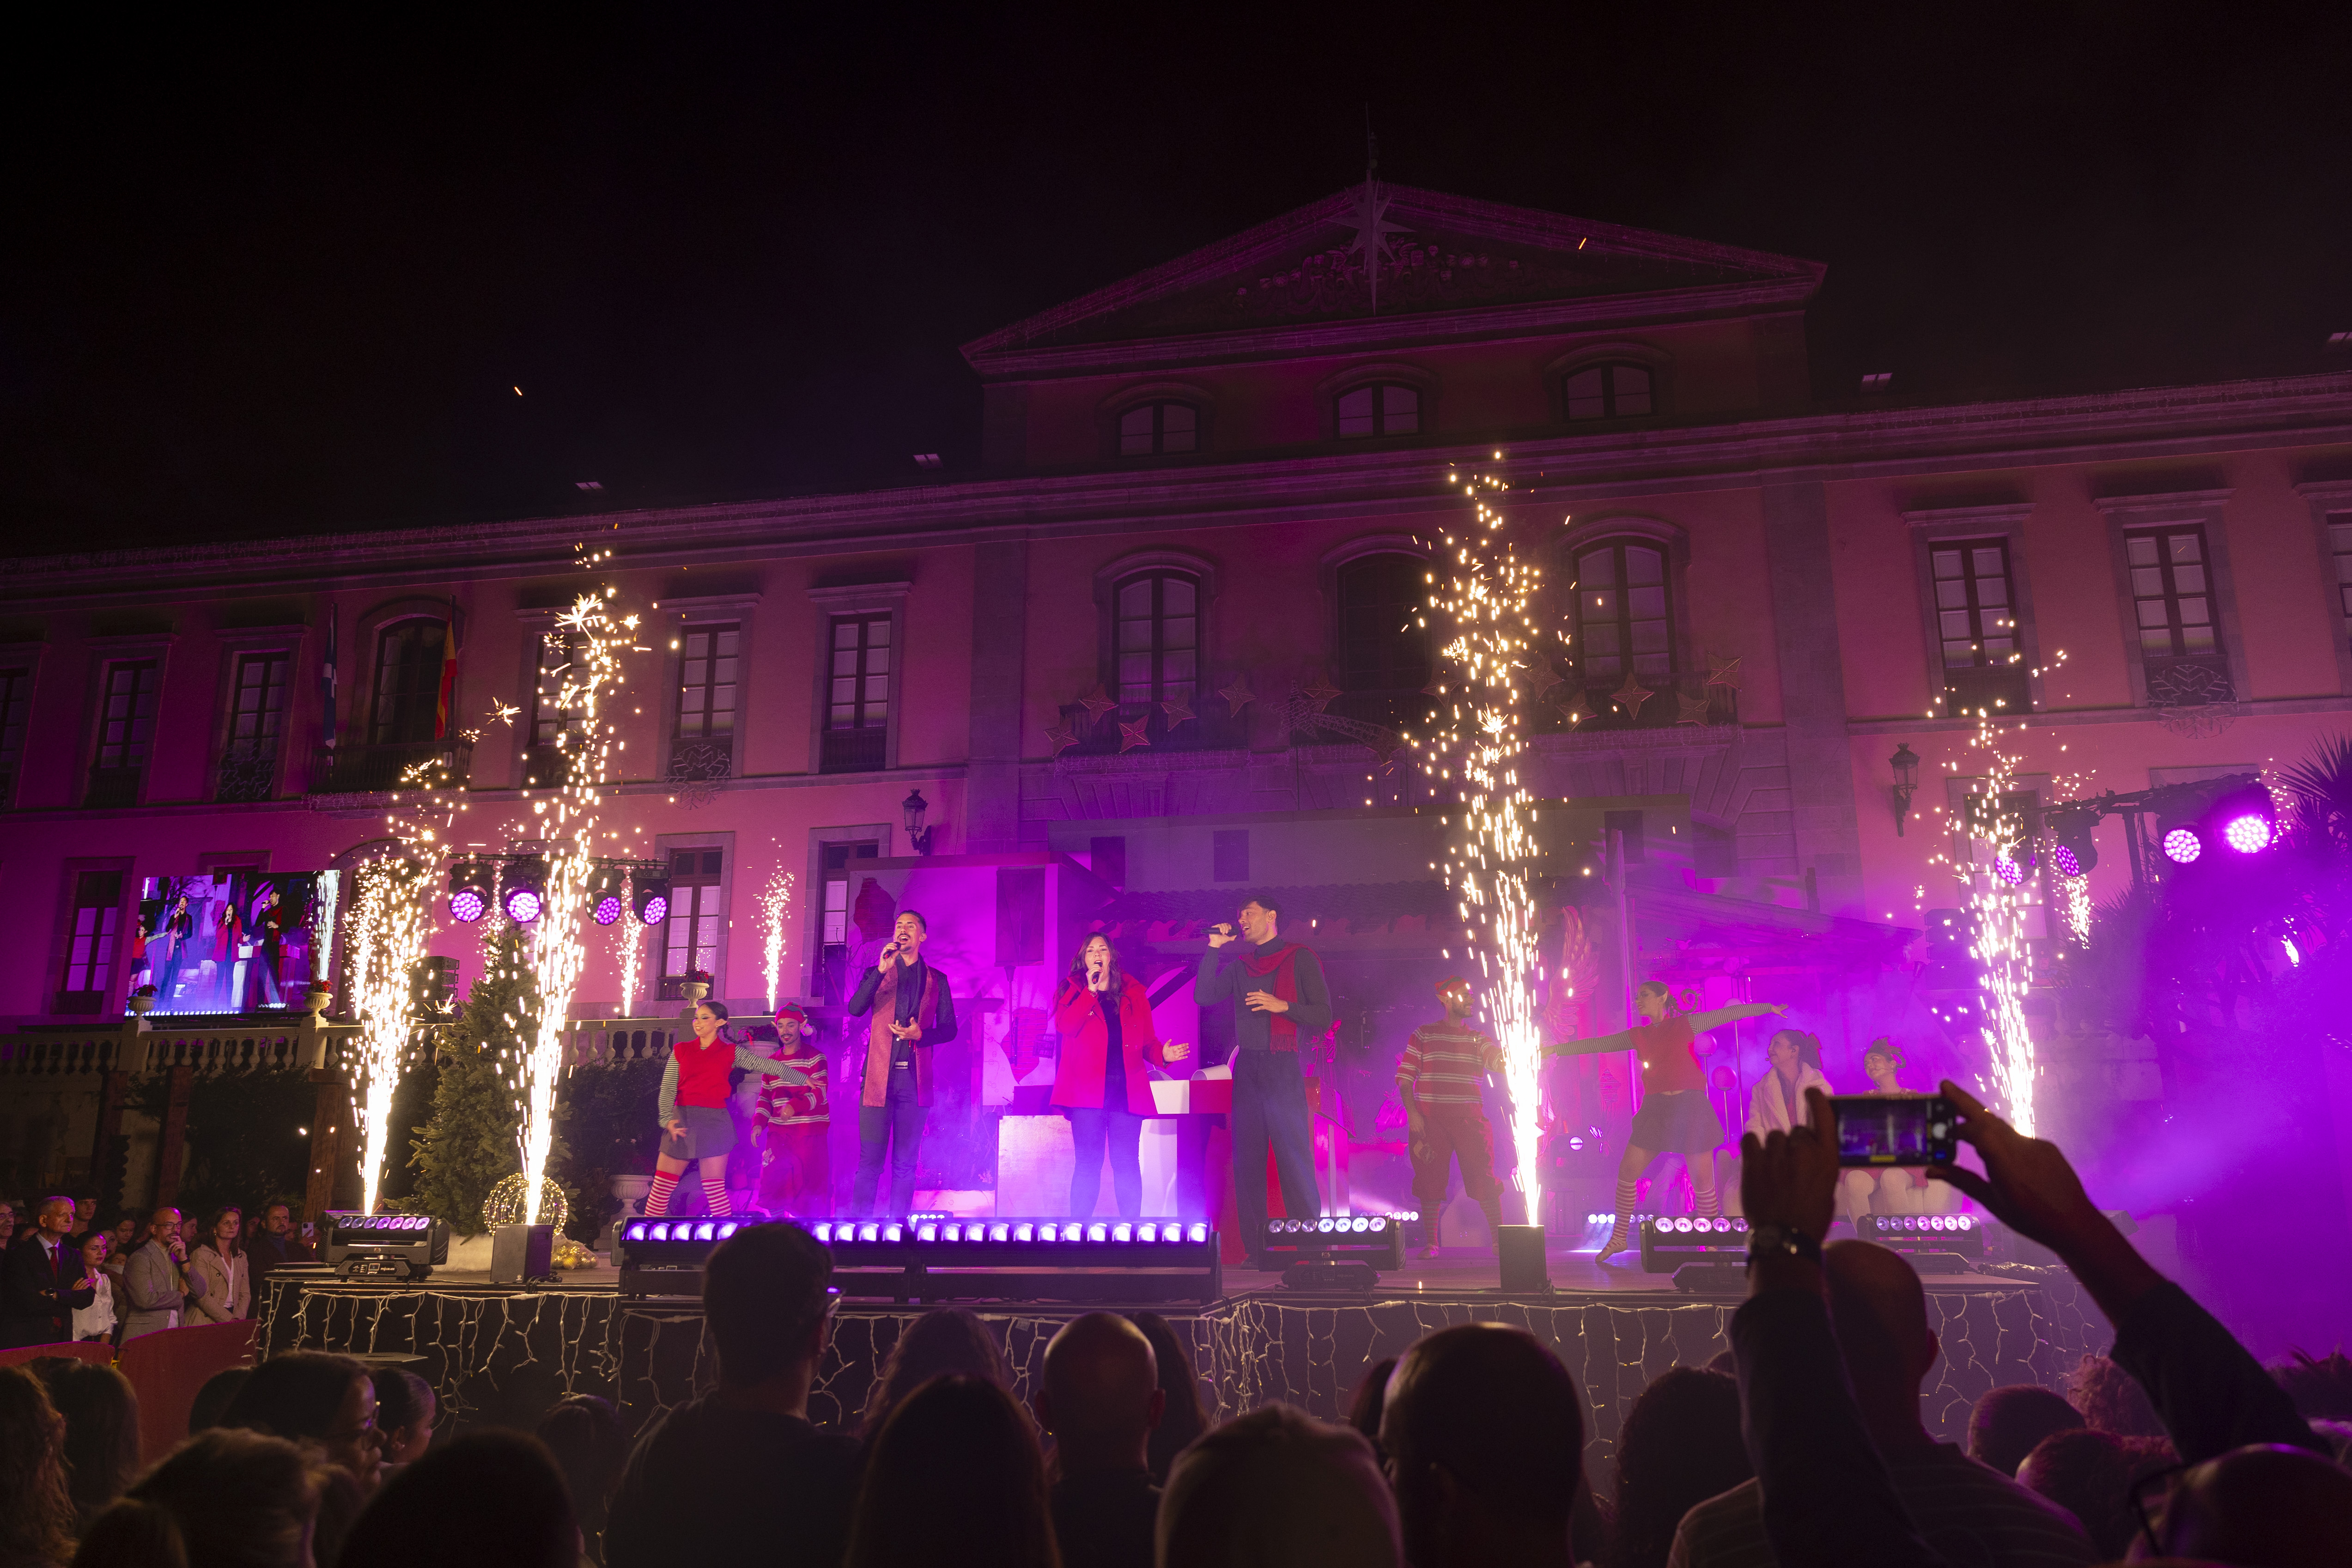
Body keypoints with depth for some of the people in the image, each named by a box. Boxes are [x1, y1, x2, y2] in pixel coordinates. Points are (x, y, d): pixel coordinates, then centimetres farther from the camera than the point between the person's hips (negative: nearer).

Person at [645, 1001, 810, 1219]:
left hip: (714, 1124, -2)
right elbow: (667, 1089, 2)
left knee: (715, 1189, -2)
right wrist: (668, 1120, -14)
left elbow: (769, 1066, 4)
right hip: (681, 1122, 2)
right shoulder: (681, 1050, 10)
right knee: (662, 1186, 0)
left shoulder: (731, 1052, 6)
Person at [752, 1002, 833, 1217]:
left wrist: (795, 1106, -27)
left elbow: (820, 1093, -11)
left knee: (812, 1187, -5)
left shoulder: (815, 1058, -1)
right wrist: (759, 1123, 2)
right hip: (779, 1133, 5)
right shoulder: (772, 1061, 16)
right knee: (772, 1185, -3)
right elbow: (765, 1097, 18)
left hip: (810, 1133, -5)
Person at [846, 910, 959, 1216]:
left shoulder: (937, 980, 14)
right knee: (869, 1162, -3)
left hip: (915, 1079, 1)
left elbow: (949, 1029, 9)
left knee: (905, 1164, 4)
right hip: (878, 1077, -1)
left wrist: (920, 1035, -10)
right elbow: (854, 1009, -4)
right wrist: (881, 971, -13)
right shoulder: (877, 973, 13)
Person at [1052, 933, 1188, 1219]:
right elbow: (1065, 1027, -7)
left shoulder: (1134, 993, 16)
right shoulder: (1072, 990, 11)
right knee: (1088, 1162, -5)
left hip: (1127, 1089, 2)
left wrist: (1163, 1054, -8)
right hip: (1087, 1087, -2)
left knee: (1127, 1163, -2)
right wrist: (1090, 990, -9)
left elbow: (1147, 1040, 13)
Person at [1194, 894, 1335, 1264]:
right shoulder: (1239, 966, 18)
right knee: (1247, 1161, 3)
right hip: (1247, 1068, 5)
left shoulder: (1300, 959, 4)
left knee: (1295, 1160, -9)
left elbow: (1323, 1016, 0)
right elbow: (1204, 996, 4)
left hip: (1283, 1067, -5)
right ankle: (1256, 1251, 7)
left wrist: (1283, 1006, -13)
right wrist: (1214, 949, 3)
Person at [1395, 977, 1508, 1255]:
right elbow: (1404, 1077, 4)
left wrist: (1501, 1056, -28)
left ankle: (1498, 1240, 3)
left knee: (1484, 1179, -6)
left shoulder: (1479, 1038, 14)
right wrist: (1412, 1112, -7)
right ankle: (1431, 1243, 11)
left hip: (1469, 1117, 1)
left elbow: (1497, 1061, -6)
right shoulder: (1423, 1035, 8)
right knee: (1430, 1179, -1)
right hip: (1429, 1119, -1)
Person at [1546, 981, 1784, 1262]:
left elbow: (1729, 1013, 7)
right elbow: (1596, 1044, 12)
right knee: (1627, 1171, -2)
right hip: (1655, 1109, 3)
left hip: (1690, 1107, -3)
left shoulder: (1687, 1024, 5)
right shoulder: (1637, 1036, 13)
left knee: (1702, 1180, -3)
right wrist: (1556, 1049, 9)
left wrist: (1767, 1007, 6)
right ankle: (1619, 1237, 11)